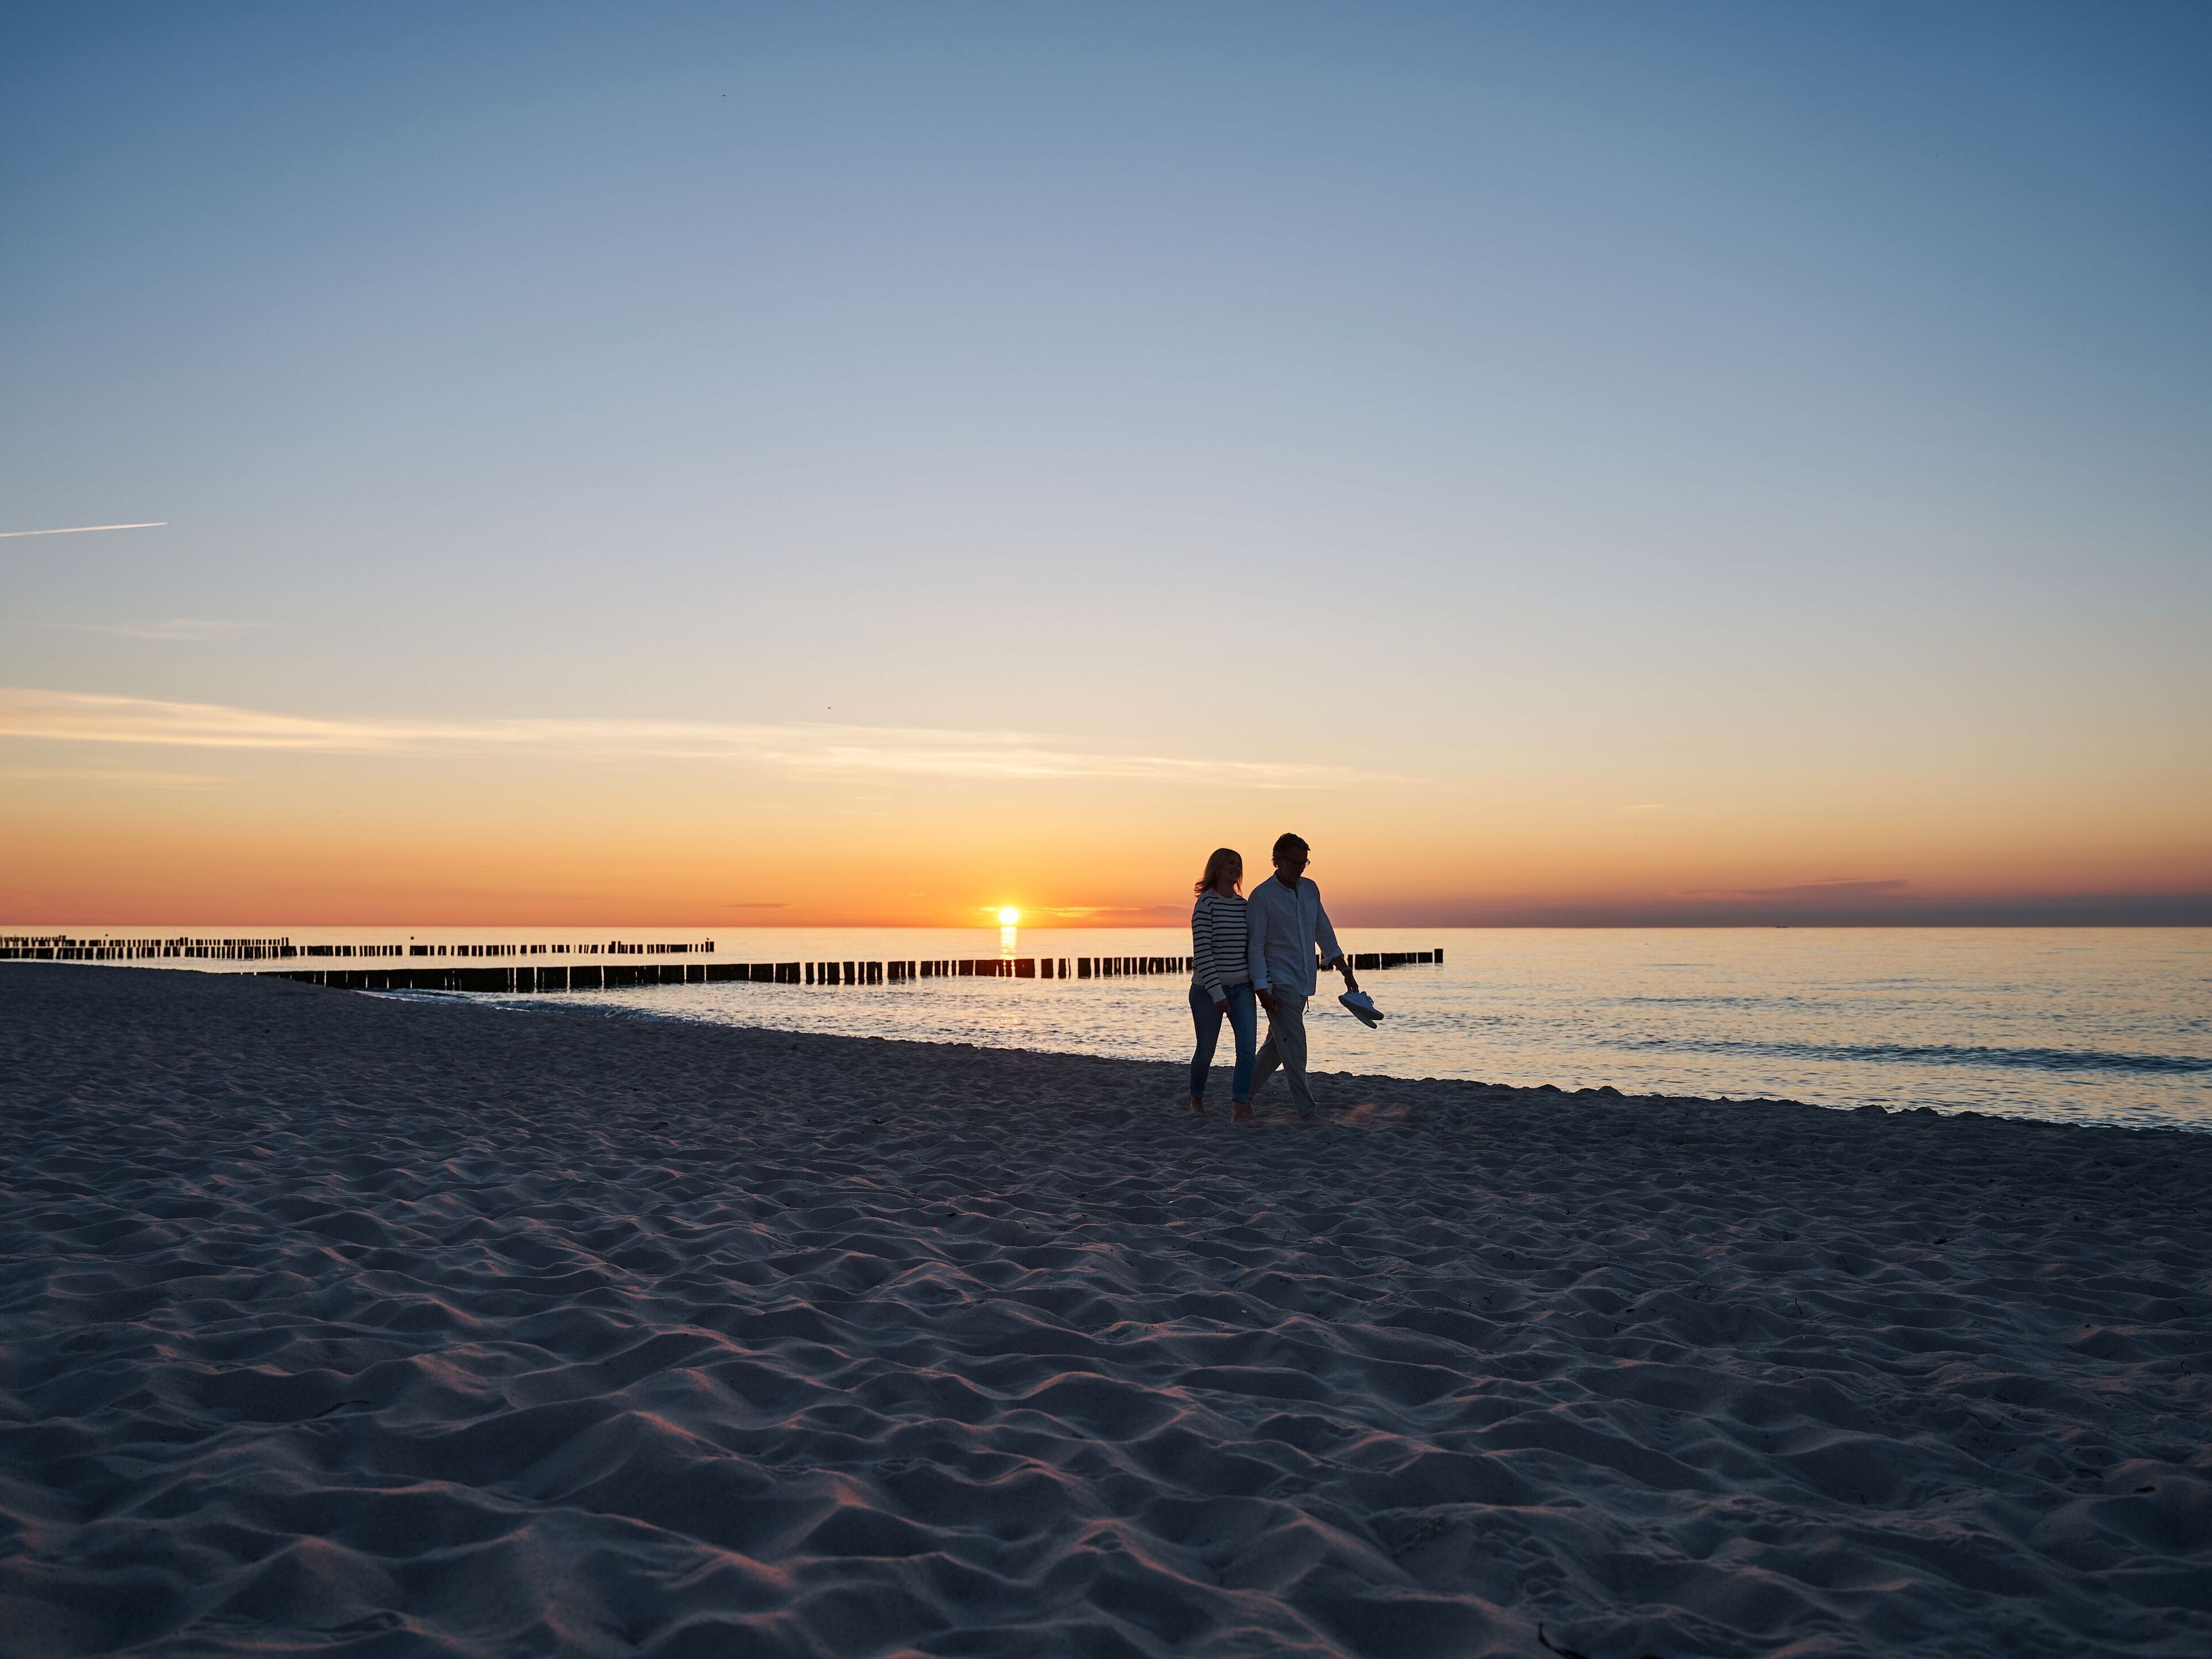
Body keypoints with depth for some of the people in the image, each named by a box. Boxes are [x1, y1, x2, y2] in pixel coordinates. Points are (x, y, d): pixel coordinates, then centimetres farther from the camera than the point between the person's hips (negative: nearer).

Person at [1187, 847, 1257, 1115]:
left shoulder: (1244, 905, 8)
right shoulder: (1206, 903, -11)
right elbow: (1202, 952, -15)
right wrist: (1217, 993, -19)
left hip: (1242, 988, 5)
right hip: (1208, 989, -5)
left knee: (1247, 1047, -10)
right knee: (1206, 1050, 8)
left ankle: (1241, 1106, -10)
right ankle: (1197, 1099, 31)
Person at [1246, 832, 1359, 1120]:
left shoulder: (1310, 889, 11)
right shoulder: (1262, 896, -9)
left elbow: (1324, 932, 18)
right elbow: (1255, 945, -10)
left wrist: (1346, 971, 15)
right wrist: (1262, 989, -15)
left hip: (1302, 984, 7)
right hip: (1278, 983, -7)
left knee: (1277, 1045, 12)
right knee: (1294, 1047, -9)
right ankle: (1306, 1112, -5)